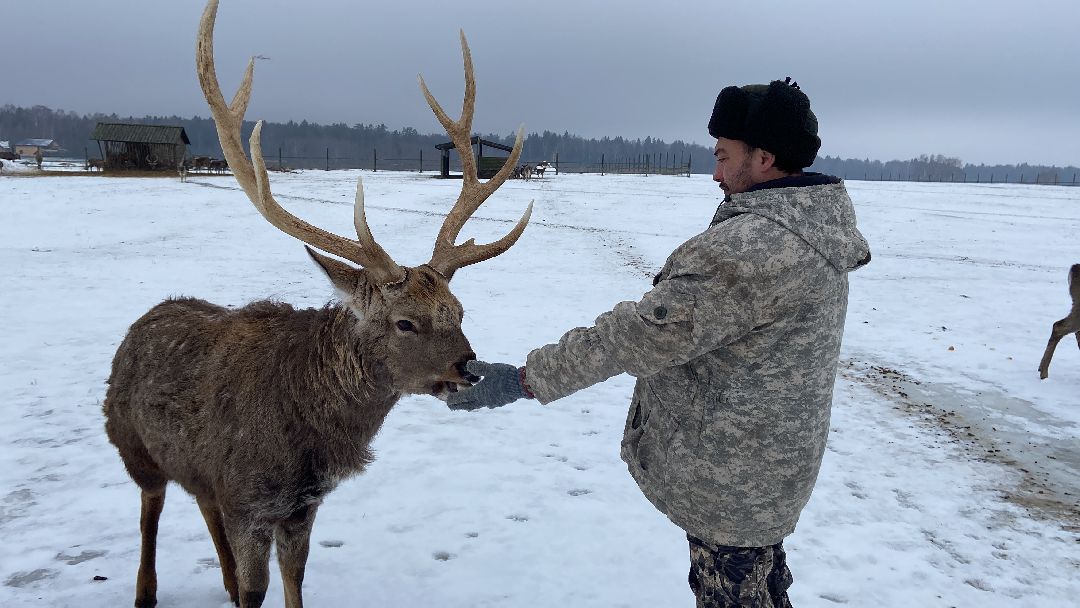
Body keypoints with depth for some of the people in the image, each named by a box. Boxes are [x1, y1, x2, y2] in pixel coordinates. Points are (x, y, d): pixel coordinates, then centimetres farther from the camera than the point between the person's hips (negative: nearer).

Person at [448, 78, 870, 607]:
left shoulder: (753, 244, -28)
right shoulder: (816, 227, 4)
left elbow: (648, 331, -31)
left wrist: (526, 380, -27)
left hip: (730, 474, -9)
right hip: (772, 464, 9)